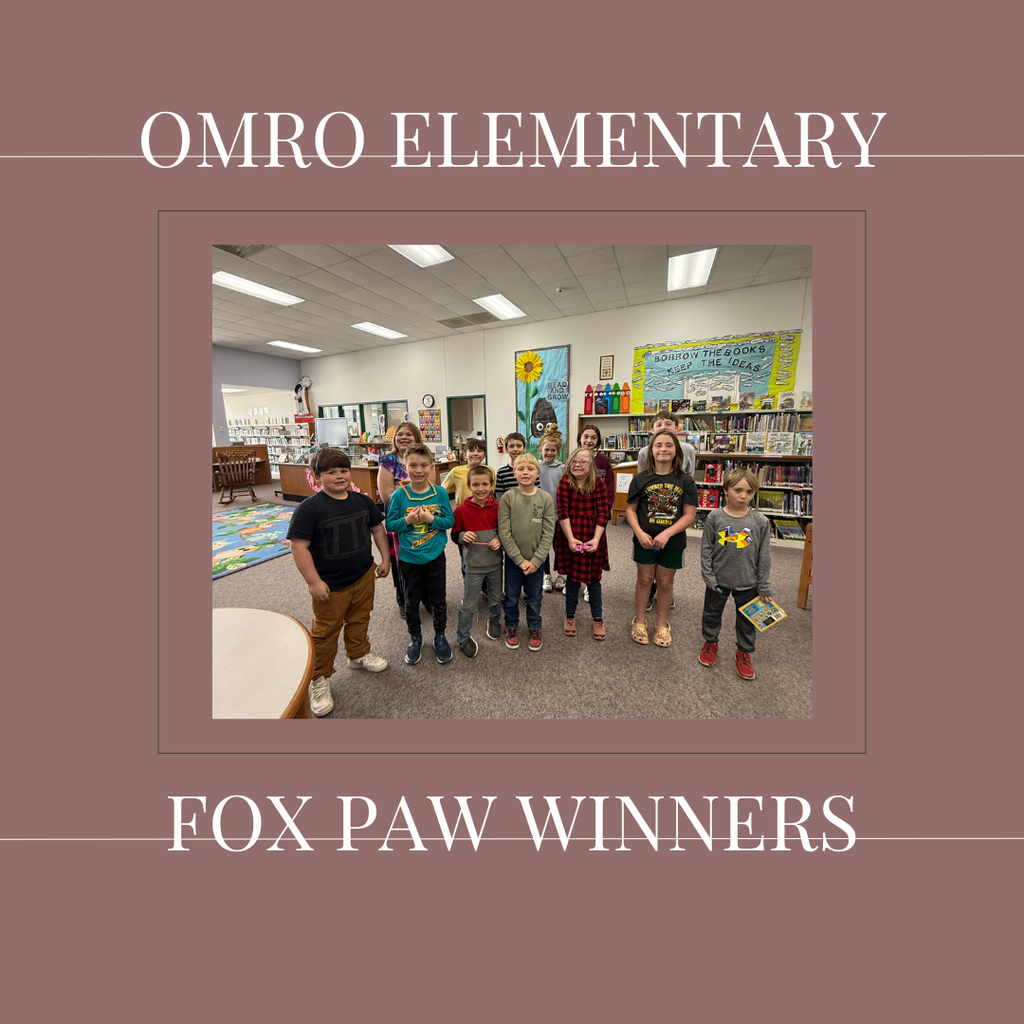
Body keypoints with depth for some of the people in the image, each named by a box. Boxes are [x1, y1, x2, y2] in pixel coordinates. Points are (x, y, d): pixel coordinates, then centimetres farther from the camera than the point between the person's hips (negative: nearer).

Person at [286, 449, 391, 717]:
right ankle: (319, 679, 31)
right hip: (330, 585, -4)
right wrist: (314, 582, -19)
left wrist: (385, 558, 9)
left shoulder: (362, 501, -2)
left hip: (364, 577, 5)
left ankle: (359, 654, 48)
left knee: (359, 620, 23)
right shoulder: (309, 508, -17)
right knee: (325, 632, 12)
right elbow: (299, 546, -18)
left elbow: (378, 529, 9)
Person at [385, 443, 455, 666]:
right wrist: (407, 520, -21)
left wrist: (431, 518, -21)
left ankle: (440, 636, 37)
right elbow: (390, 525, -4)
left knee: (438, 600, 15)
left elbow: (450, 521, -5)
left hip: (435, 557, 0)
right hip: (409, 558, 0)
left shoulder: (440, 493, -8)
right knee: (411, 602, 16)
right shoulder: (399, 495, -9)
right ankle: (415, 638, 39)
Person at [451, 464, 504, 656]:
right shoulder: (462, 510, -12)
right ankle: (462, 637, 28)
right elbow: (454, 535, -3)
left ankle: (494, 621, 51)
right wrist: (463, 536, -24)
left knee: (496, 599, 22)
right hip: (473, 565, -2)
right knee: (469, 604, 8)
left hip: (495, 563, 3)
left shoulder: (497, 507, -6)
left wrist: (499, 540, -15)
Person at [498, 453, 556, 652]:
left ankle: (534, 628, 39)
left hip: (536, 559, 1)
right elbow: (504, 532, -11)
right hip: (512, 558, 0)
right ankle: (511, 626, 38)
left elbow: (548, 533, -7)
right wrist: (519, 559, -14)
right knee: (511, 597, 15)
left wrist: (535, 560, -12)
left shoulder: (546, 498, -7)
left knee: (534, 597, 16)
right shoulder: (507, 498, -10)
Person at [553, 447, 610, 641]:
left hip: (593, 540, 1)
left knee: (593, 579, 12)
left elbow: (603, 514, -6)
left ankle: (597, 618, 29)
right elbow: (562, 512, -10)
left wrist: (596, 539, -16)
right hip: (570, 539, 0)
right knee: (572, 578, 13)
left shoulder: (598, 485, -4)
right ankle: (570, 615, 33)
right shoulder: (565, 482, -5)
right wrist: (571, 539, -17)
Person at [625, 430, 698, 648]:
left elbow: (690, 514, -9)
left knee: (665, 583, 13)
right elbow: (630, 509, -1)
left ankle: (662, 624, 33)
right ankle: (640, 621, 31)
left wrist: (667, 533, -20)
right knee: (644, 579, 13)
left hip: (673, 542, 0)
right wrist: (639, 533, -15)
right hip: (645, 540, 0)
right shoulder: (641, 480, -3)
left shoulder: (686, 481, -4)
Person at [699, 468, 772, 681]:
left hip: (748, 583, 1)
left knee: (747, 621, 17)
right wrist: (708, 577, -8)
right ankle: (710, 643, 43)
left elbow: (764, 557, -3)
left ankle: (744, 652, 40)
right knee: (712, 615, 18)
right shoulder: (715, 517, -11)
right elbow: (706, 549, -5)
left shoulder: (760, 521, -9)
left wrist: (763, 587, -1)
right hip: (718, 580, 0)